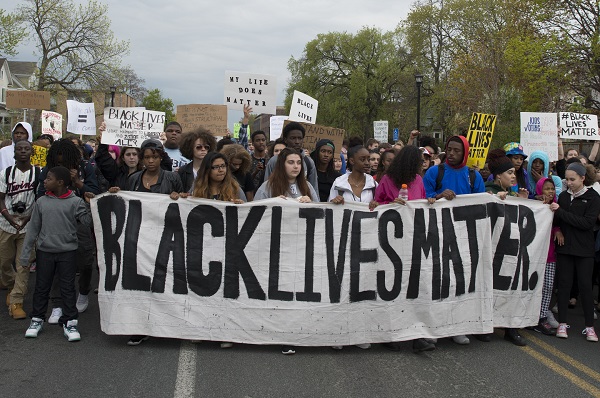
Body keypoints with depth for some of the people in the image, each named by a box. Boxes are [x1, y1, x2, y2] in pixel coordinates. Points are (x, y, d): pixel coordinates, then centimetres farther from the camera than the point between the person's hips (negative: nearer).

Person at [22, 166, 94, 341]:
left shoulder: (75, 202, -6)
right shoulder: (41, 202, 2)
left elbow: (88, 222, -11)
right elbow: (33, 228, 6)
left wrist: (89, 205, -23)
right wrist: (25, 253, 5)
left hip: (68, 252, -2)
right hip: (45, 251, 2)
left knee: (68, 287, 4)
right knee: (41, 287, 11)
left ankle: (69, 322, 13)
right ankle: (37, 320, 26)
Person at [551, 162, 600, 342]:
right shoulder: (563, 196, 6)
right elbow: (557, 222, 7)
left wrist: (561, 212, -19)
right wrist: (552, 212, -15)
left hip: (584, 249, -3)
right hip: (564, 246, 3)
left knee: (585, 286, 0)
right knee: (564, 284, 5)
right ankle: (562, 323, 12)